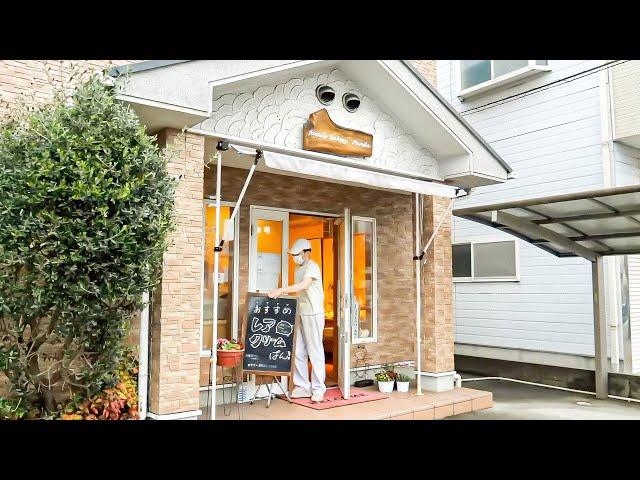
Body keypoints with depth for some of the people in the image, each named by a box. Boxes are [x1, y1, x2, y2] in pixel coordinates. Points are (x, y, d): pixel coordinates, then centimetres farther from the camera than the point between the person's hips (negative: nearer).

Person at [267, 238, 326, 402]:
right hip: (300, 314, 9)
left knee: (315, 352, -2)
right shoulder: (298, 268, 16)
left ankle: (318, 388, 7)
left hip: (313, 314, -8)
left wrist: (281, 290, -35)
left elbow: (304, 285, -30)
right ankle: (303, 386, 17)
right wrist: (285, 293, 6)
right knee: (298, 352, 8)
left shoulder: (312, 267, -13)